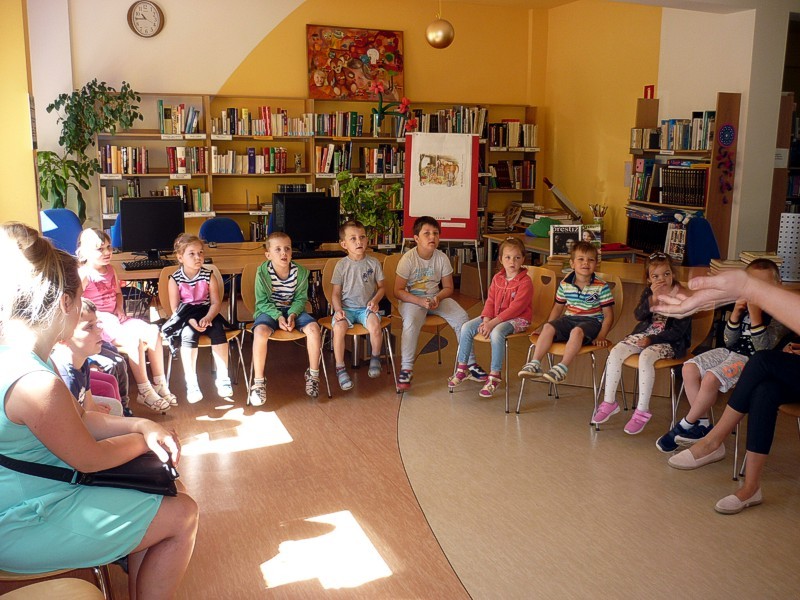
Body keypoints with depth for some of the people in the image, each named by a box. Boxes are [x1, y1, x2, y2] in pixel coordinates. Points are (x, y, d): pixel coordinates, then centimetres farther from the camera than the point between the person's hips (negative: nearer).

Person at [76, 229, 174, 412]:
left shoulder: (110, 270, 12)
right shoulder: (84, 274, -12)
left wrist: (119, 308, 7)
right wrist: (100, 315, -23)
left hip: (115, 319, 8)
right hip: (98, 324, -8)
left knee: (153, 332, -10)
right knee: (134, 339, -29)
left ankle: (160, 384, -4)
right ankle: (144, 392, -23)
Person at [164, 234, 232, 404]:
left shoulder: (209, 276, -1)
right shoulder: (175, 279, -5)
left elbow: (216, 302, -5)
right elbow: (175, 308, -7)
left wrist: (207, 318, -24)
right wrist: (190, 320, -25)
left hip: (206, 313, 2)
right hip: (185, 317, -1)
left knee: (218, 330, -28)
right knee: (189, 334, -32)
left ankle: (222, 378, -19)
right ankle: (191, 383, -28)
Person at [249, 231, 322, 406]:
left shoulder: (300, 271, -9)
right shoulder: (263, 271, -15)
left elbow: (300, 299, 0)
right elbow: (262, 301, -10)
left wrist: (293, 314, -19)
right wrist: (278, 316, -24)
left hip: (293, 309, 2)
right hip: (269, 310, -2)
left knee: (313, 328, -24)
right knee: (260, 331, -34)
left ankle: (313, 374, -5)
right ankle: (258, 381, -22)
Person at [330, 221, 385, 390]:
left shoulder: (373, 263, 2)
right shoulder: (341, 265, -1)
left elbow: (381, 287, 11)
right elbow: (336, 293, 2)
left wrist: (375, 300, -9)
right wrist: (338, 309, -16)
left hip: (366, 307, 0)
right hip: (346, 307, 0)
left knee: (374, 324, -32)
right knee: (339, 327, -31)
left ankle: (375, 358, -3)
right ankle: (340, 368, -16)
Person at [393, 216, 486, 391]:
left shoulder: (442, 258, -3)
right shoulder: (408, 259, -13)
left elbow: (448, 287, 7)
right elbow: (398, 291, -12)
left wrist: (438, 298, -16)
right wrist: (420, 301, -25)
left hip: (436, 297, 4)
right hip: (412, 299, -4)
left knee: (461, 316, -17)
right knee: (411, 321, -35)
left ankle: (470, 363, -4)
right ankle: (406, 369, -25)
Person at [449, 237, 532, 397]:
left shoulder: (525, 282, -13)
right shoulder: (497, 278, 9)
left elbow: (515, 308, -20)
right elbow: (490, 301, 6)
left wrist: (493, 323, -25)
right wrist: (486, 320, -13)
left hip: (517, 319, -7)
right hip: (494, 316, 7)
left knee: (496, 333, -38)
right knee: (466, 328, -10)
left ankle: (494, 376, -27)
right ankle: (462, 369, 2)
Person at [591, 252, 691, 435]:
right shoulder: (649, 292, 7)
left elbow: (678, 331, -12)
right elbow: (639, 315, -7)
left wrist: (652, 339, -18)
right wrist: (653, 298, -22)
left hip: (669, 342, -6)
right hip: (645, 334, 6)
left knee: (645, 356, -34)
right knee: (615, 352, -15)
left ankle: (642, 410, -25)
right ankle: (609, 402, -5)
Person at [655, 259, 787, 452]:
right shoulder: (744, 306, 10)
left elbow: (765, 347, -20)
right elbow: (729, 342, 7)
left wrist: (755, 314, -27)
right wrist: (735, 314, -7)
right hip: (731, 352, 8)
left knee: (711, 378, -28)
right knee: (689, 368, -10)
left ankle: (685, 426, -9)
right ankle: (703, 423, -4)